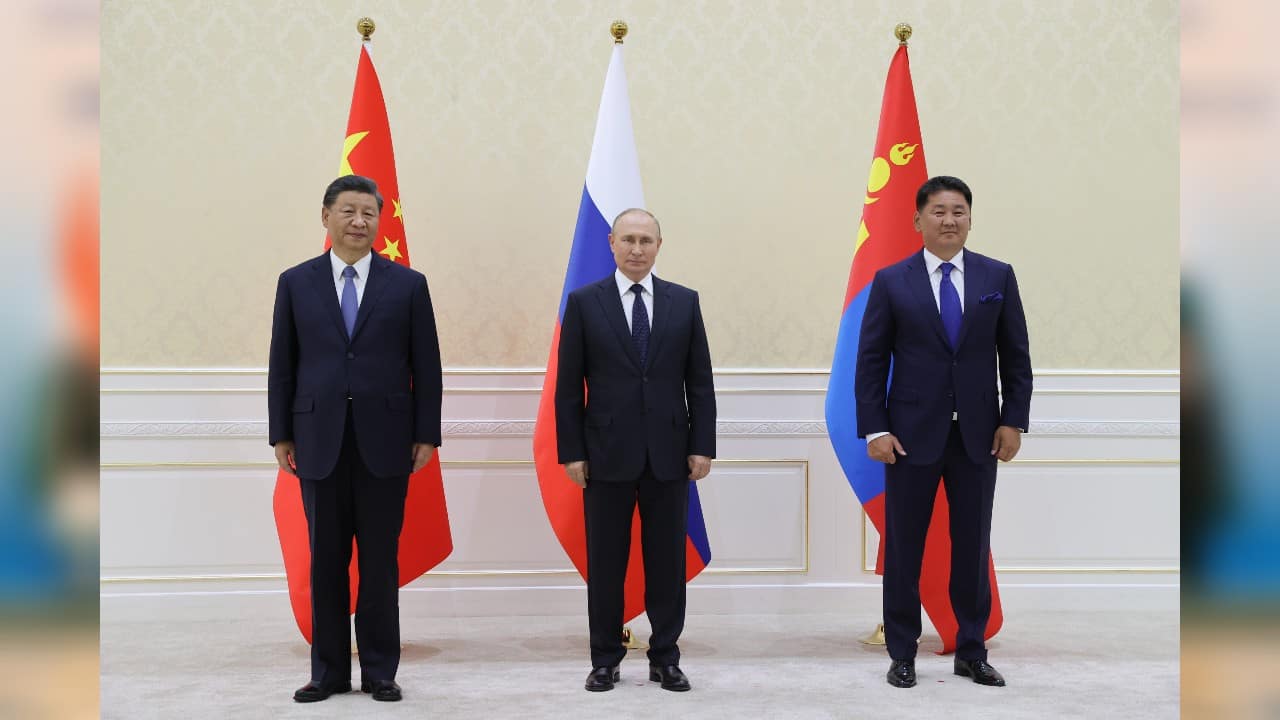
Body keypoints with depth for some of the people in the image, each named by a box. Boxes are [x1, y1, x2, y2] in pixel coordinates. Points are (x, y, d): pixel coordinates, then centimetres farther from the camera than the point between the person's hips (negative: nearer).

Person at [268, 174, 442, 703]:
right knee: (325, 561, 8)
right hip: (319, 442, 1)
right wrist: (281, 435, 3)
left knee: (380, 561, 6)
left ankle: (379, 671, 17)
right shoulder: (295, 282, 7)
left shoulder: (408, 284, 3)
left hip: (383, 441, -1)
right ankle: (328, 670, 19)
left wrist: (426, 435, -2)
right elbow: (282, 366, 7)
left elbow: (426, 366, 2)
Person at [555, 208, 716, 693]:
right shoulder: (584, 302, 1)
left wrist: (702, 447, -1)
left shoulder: (684, 302, 5)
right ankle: (605, 659, 20)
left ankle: (665, 657, 21)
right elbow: (568, 386, 0)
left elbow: (699, 382, 5)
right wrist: (571, 452, -4)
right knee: (604, 562, 7)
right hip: (606, 454, -1)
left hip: (669, 453, 1)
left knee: (667, 561, 8)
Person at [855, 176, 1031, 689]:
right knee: (903, 548, 6)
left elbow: (1015, 356, 6)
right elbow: (871, 361, -2)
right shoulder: (891, 281, -1)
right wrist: (874, 430, -8)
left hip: (979, 434, 2)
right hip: (912, 434, -1)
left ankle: (971, 652, 22)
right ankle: (902, 653, 19)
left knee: (973, 547, 9)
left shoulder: (998, 276, 4)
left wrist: (1014, 420, 0)